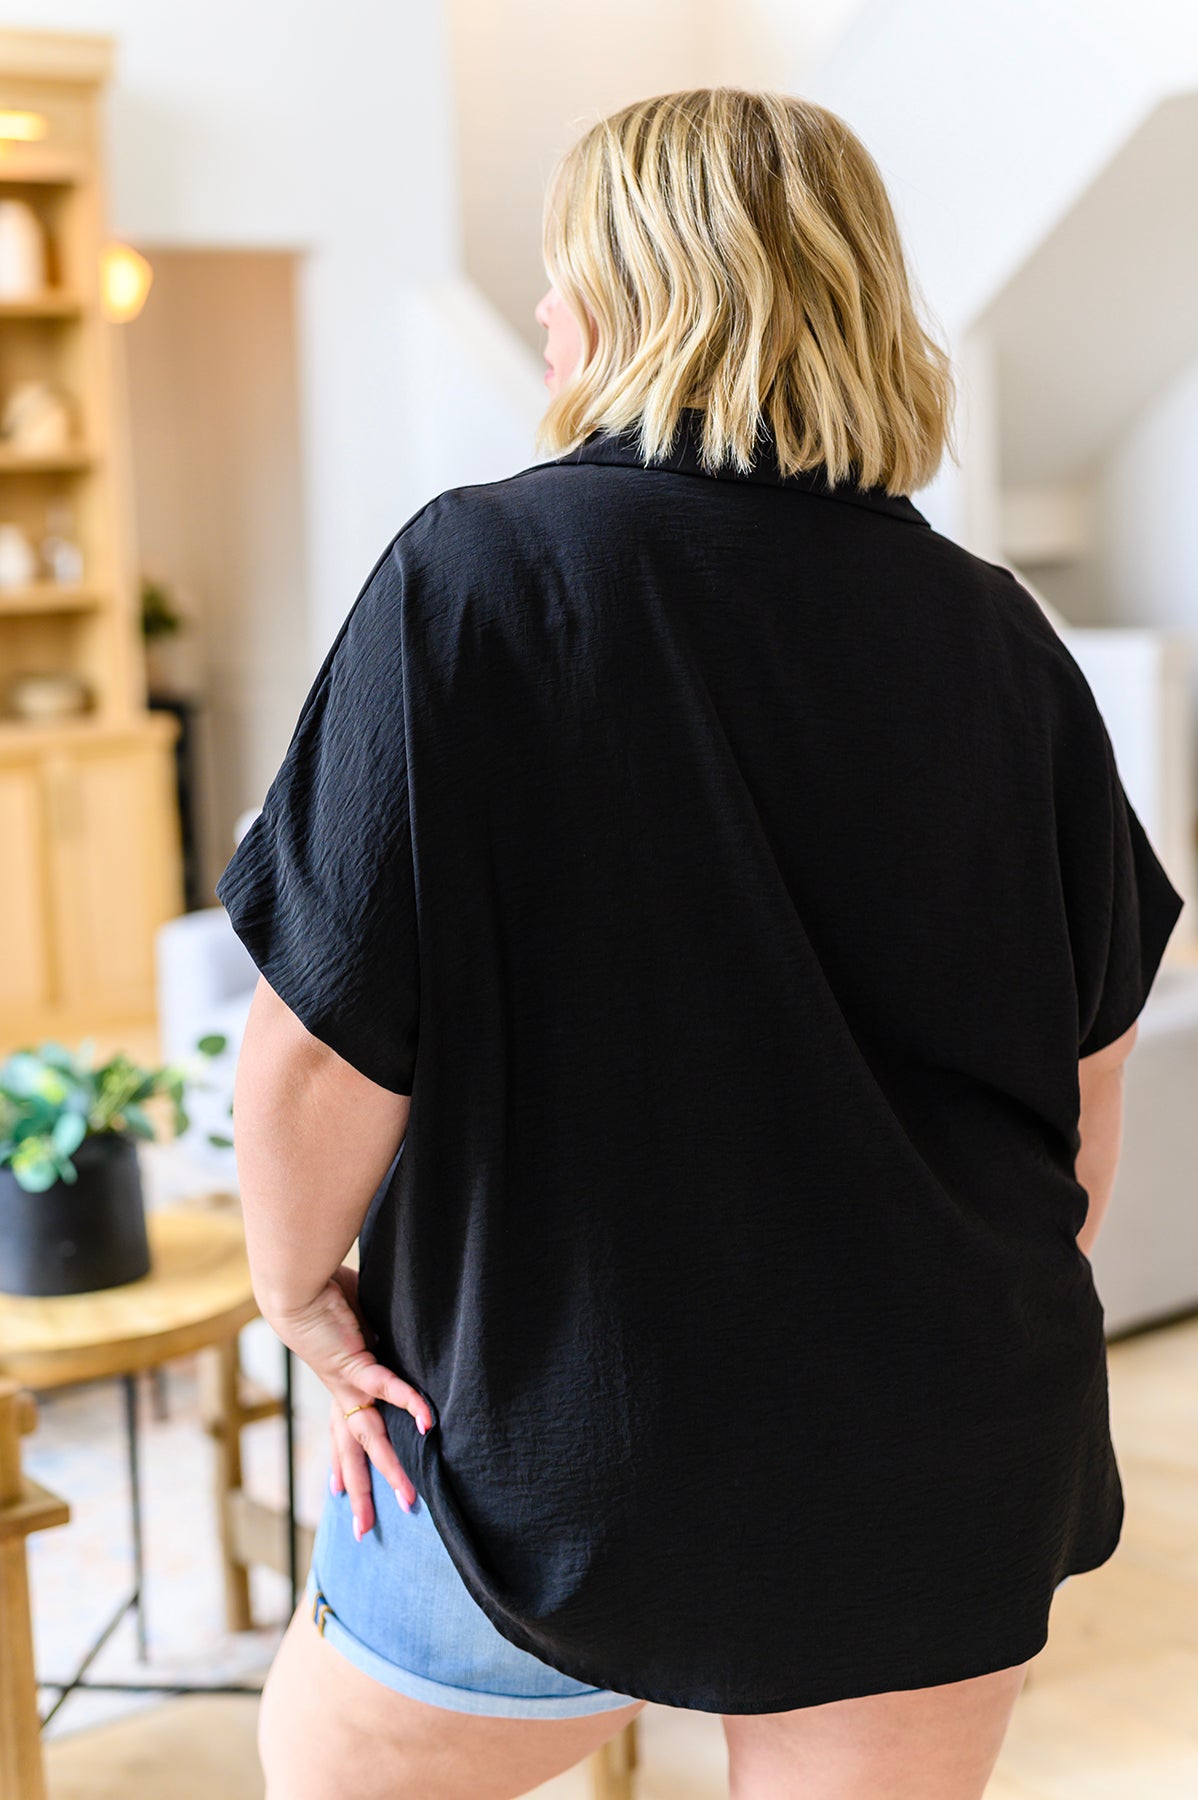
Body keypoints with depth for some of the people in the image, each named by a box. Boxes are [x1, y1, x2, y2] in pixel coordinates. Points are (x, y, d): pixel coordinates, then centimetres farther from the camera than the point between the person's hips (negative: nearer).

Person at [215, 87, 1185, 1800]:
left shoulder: (473, 578, -15)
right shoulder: (999, 638, -2)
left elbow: (323, 1047, -18)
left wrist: (304, 1288, 1)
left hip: (560, 1425, -3)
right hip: (947, 1465, 4)